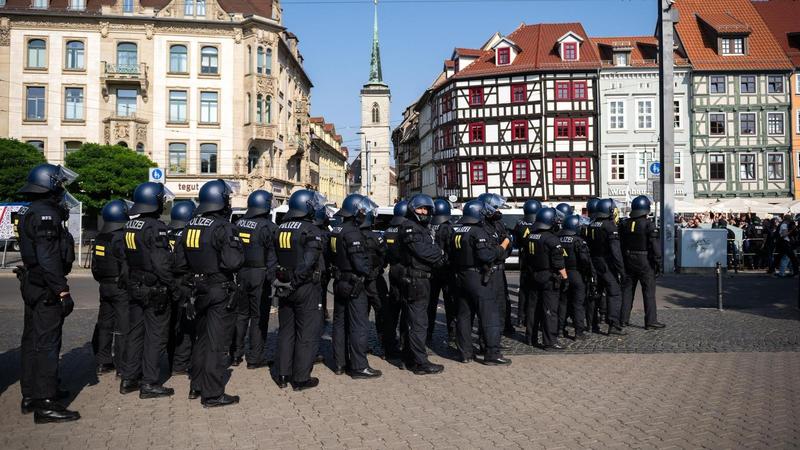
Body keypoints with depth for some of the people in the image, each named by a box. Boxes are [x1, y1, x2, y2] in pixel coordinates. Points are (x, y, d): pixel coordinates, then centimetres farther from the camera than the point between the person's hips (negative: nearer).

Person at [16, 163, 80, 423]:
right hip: (46, 289, -11)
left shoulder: (30, 212, 16)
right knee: (47, 343, -8)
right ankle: (45, 404, -6)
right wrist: (62, 291, -23)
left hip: (32, 285, 11)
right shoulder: (46, 214, -17)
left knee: (32, 341, 17)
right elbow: (49, 258, -24)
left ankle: (31, 396, 28)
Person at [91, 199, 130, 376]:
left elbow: (95, 265, 17)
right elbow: (126, 266, -21)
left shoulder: (99, 238, 9)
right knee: (123, 326, -3)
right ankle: (122, 366, 0)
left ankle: (102, 362, 23)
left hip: (104, 287, 8)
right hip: (120, 288, -8)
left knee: (104, 323, 15)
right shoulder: (121, 238, -17)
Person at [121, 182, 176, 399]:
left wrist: (132, 282, 19)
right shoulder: (155, 227, -18)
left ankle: (129, 379, 23)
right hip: (154, 290, -8)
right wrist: (172, 284, -13)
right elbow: (162, 263, -22)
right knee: (156, 335, -1)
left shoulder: (129, 226, 9)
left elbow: (127, 258, 13)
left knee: (135, 332, 16)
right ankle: (149, 383, 3)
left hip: (135, 288, 8)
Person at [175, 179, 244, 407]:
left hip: (200, 291, 8)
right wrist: (237, 247, -7)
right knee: (218, 343, -1)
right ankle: (212, 394, 4)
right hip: (221, 292, -8)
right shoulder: (223, 227, -18)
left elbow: (180, 260, 10)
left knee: (203, 338, 20)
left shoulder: (191, 225, 5)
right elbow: (233, 262, -25)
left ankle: (196, 386, 29)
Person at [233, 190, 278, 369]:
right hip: (259, 275, -6)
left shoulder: (239, 223, 7)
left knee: (241, 314, 16)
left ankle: (236, 354, 22)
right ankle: (255, 358, 6)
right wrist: (271, 276, -8)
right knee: (259, 317, 2)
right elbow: (272, 255, -14)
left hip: (241, 274, 6)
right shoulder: (267, 227, -12)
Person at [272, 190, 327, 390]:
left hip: (284, 288, 7)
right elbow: (308, 262, -23)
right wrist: (295, 282, -16)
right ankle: (301, 378, 7)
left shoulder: (280, 229, 8)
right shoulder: (311, 230, -13)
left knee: (285, 331, 16)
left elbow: (274, 258, 9)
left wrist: (280, 282, 9)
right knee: (307, 334, 3)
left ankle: (283, 375, 22)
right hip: (306, 289, -7)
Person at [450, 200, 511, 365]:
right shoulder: (478, 231, -15)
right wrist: (502, 247, -10)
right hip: (478, 278, -8)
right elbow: (486, 255, -23)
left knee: (464, 315, 12)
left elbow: (450, 254, 16)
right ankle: (492, 354, -1)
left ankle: (465, 353, 16)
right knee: (489, 316, -2)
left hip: (459, 277, 8)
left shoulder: (455, 231, 9)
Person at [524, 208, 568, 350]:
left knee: (533, 307, 15)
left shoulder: (530, 237, 4)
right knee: (550, 310, -3)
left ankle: (531, 338, 24)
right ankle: (550, 341, -3)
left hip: (534, 277, 7)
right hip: (549, 278, -7)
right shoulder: (552, 239, -17)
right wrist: (565, 278, -9)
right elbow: (559, 263, -16)